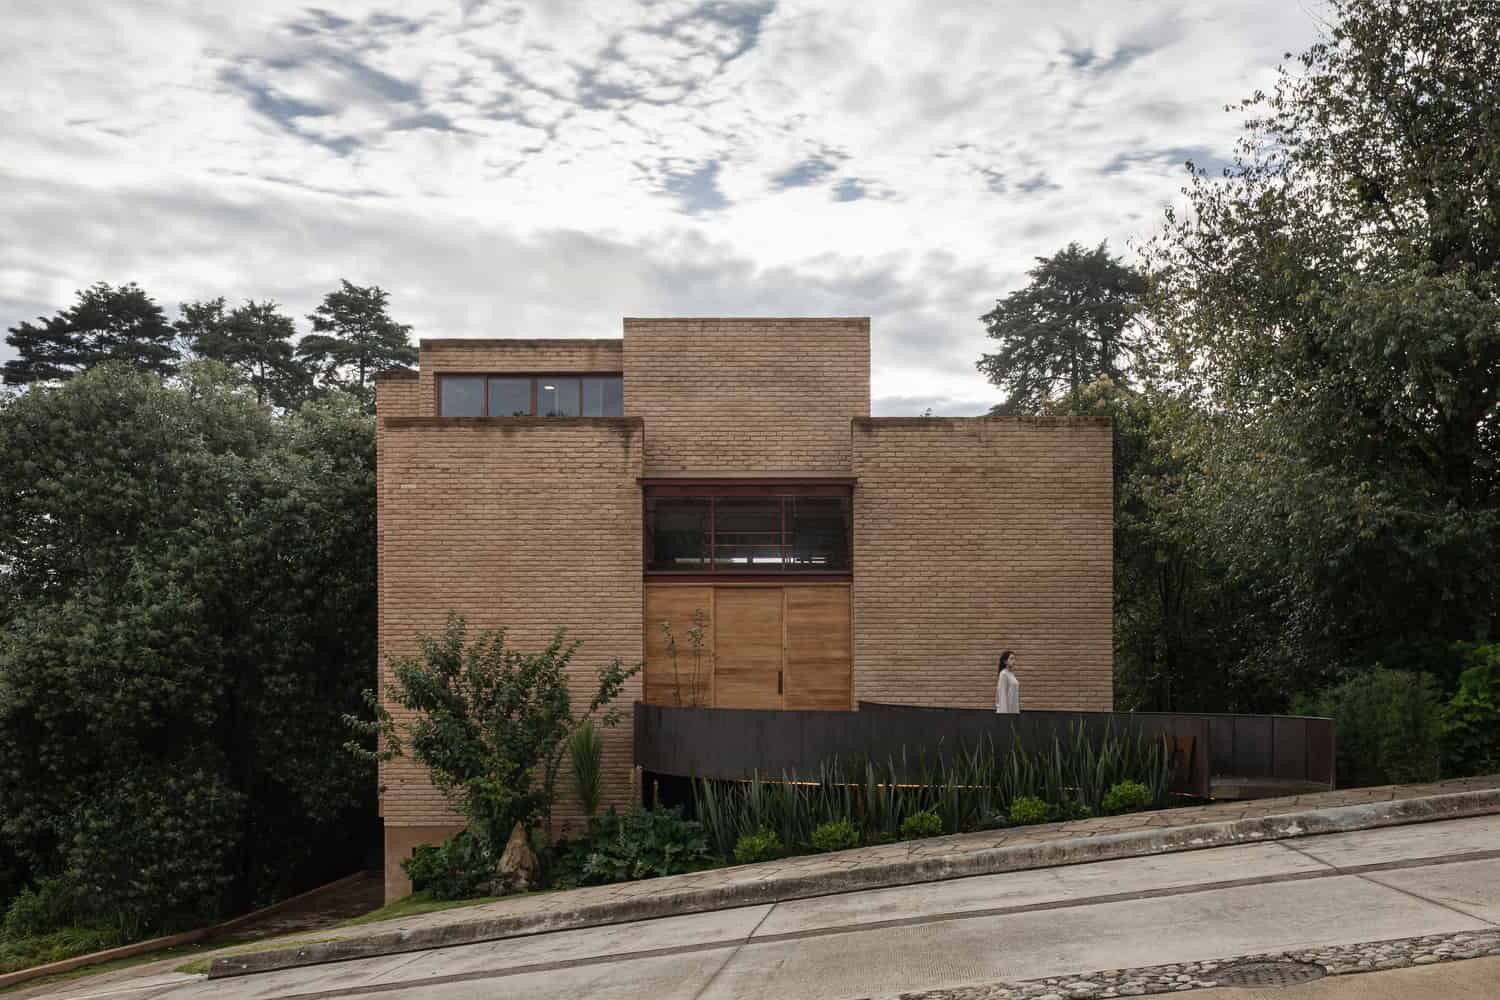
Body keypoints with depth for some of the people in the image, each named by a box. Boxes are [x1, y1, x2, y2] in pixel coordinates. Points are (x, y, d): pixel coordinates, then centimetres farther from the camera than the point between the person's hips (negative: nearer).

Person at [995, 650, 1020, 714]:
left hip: (1013, 710, 9)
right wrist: (1005, 711, -21)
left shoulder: (1011, 675, 14)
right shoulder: (1003, 674, -13)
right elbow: (1003, 694, -17)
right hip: (1006, 710, -9)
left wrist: (1017, 710, 16)